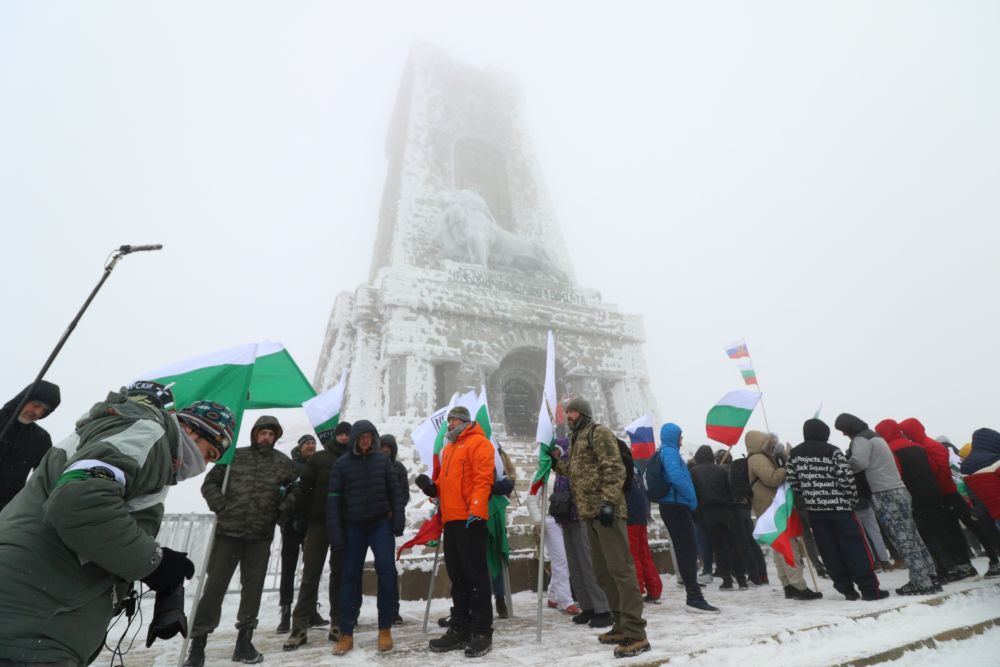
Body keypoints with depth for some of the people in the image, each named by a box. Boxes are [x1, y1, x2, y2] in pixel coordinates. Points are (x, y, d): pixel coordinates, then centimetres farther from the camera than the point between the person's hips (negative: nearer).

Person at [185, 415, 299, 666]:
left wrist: (284, 507, -4)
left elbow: (295, 490, 12)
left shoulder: (284, 463, 5)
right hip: (228, 531, -1)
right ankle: (198, 643, 16)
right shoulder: (235, 456, 2)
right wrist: (221, 506, -8)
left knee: (253, 586, 9)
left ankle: (244, 641, 22)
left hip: (261, 535, 2)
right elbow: (210, 484, 5)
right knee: (215, 585, 1)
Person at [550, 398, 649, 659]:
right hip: (590, 513, 10)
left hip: (606, 511, -10)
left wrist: (608, 502, -24)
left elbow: (614, 469, -16)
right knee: (603, 572, 14)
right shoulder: (577, 440, 22)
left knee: (620, 569, -8)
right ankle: (621, 625, 25)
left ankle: (635, 634, -4)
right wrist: (556, 463, 18)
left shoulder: (599, 433, -6)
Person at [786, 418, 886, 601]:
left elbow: (791, 479, 3)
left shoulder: (794, 454, 5)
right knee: (855, 546, 4)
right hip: (838, 506, -3)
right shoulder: (832, 451, -7)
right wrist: (852, 499, 5)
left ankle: (846, 589, 14)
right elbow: (846, 478, -10)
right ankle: (869, 589, 6)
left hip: (813, 509, 4)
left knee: (829, 551, 9)